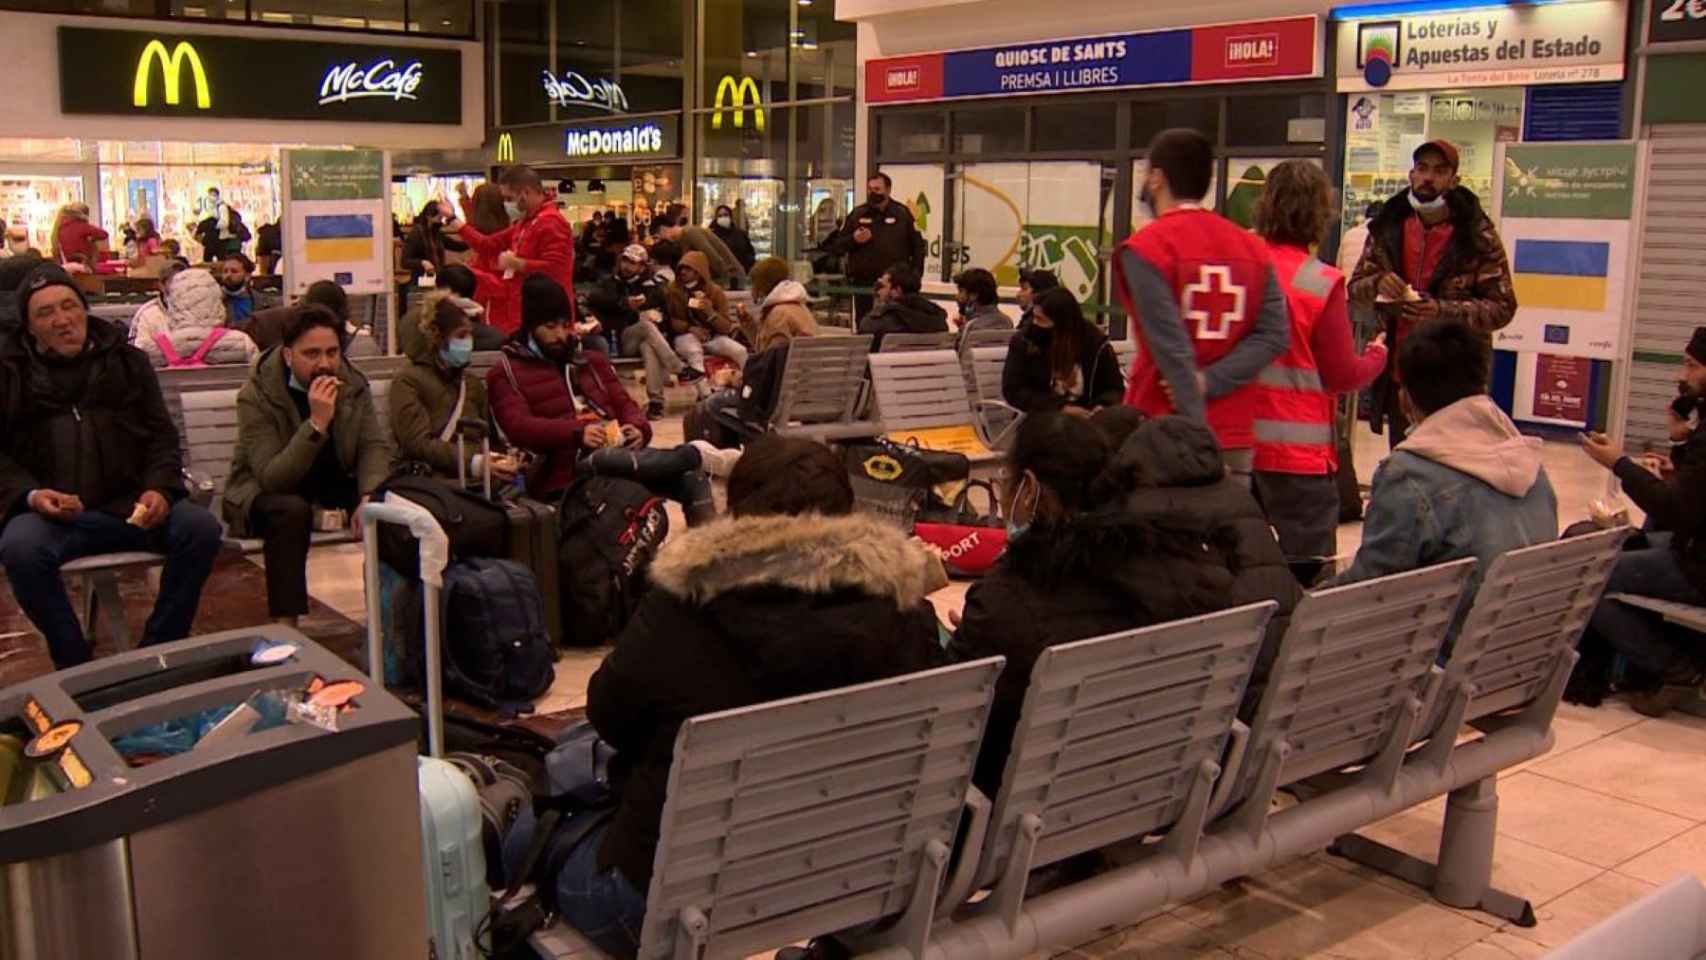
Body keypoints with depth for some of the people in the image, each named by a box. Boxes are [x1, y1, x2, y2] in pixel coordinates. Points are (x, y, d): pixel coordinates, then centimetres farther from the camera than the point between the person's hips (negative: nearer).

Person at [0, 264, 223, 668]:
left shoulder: (127, 361, 16)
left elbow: (162, 437, 13)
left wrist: (160, 489, -7)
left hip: (129, 505, 2)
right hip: (52, 511, -2)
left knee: (201, 528, -24)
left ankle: (159, 651, -10)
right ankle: (77, 666, -17)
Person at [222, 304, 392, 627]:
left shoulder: (353, 385, -5)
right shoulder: (256, 397, -20)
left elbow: (375, 446, -9)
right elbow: (272, 478, -28)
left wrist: (369, 497, -29)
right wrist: (317, 423, -39)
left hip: (333, 486, 5)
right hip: (266, 493, -4)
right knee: (291, 510, -38)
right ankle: (285, 625, -35)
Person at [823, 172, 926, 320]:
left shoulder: (902, 213, 5)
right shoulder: (857, 214, 9)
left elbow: (917, 245, 4)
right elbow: (838, 245, 10)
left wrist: (914, 275, -5)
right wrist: (853, 240, -11)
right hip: (863, 282, 2)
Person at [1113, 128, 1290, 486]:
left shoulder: (1145, 249, -8)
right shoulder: (1252, 247, 8)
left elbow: (1171, 350, -15)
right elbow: (1275, 334, -1)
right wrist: (1210, 382, -8)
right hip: (1236, 437, 5)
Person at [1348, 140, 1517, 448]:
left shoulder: (1478, 235, -8)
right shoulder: (1388, 227, 4)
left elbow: (1503, 307, -7)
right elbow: (1356, 286, 10)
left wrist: (1444, 311, -22)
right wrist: (1377, 284, -13)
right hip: (1398, 375, 4)